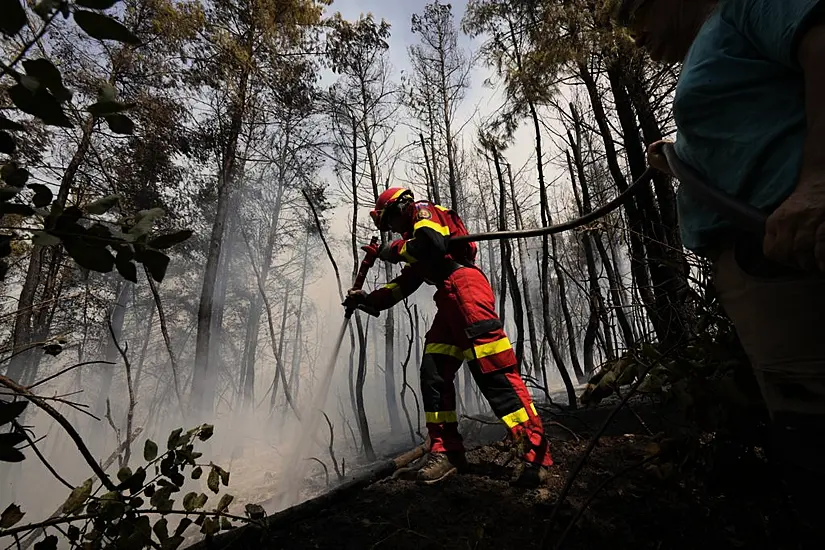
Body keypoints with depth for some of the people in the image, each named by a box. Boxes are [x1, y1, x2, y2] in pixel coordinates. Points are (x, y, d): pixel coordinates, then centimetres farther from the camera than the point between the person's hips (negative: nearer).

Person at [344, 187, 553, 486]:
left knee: (495, 373, -13)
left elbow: (431, 242, -13)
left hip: (465, 287, -9)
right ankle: (446, 451, 12)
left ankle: (536, 452, -8)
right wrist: (368, 299, 26)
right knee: (433, 375, 4)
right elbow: (403, 285, 32)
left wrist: (393, 250, 1)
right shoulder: (416, 237, 33)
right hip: (449, 303, 9)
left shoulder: (424, 210, 10)